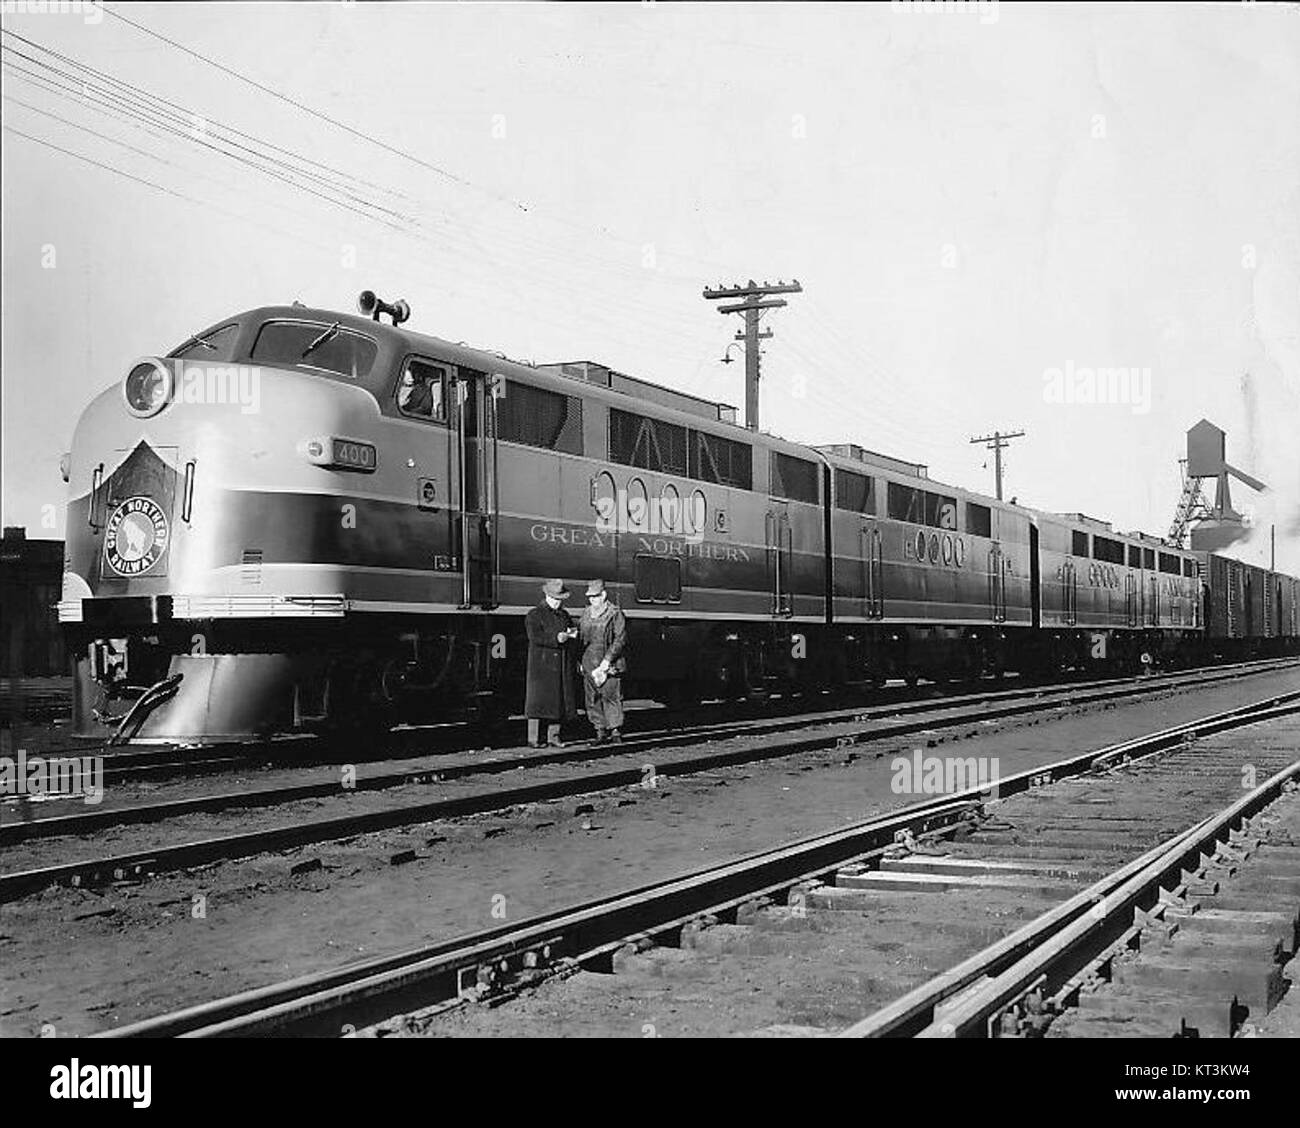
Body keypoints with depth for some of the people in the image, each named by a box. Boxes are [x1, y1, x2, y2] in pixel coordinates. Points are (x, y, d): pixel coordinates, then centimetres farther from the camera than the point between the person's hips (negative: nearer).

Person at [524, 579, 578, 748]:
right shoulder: (535, 615, -2)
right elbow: (534, 637, -14)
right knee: (539, 700, -7)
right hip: (542, 664, -6)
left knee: (559, 701, 5)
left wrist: (572, 633, -4)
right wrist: (555, 638, -26)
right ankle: (533, 739, -4)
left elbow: (573, 630, 21)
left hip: (562, 665, 6)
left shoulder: (564, 615, 18)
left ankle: (553, 737, 11)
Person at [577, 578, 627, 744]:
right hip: (589, 664, 6)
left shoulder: (614, 613, -3)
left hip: (609, 664, -6)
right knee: (592, 699, 4)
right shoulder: (586, 613, 15)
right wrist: (580, 660, 11)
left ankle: (615, 731, 0)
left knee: (611, 696, -7)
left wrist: (608, 659, -14)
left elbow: (621, 639, -7)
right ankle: (600, 731, 11)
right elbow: (581, 636, 21)